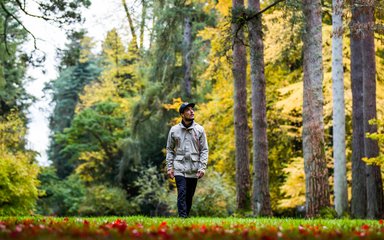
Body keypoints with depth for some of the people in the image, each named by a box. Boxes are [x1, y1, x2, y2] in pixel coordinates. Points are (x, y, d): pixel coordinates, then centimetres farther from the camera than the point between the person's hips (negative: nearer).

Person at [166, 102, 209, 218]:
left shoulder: (199, 129, 4)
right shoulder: (174, 130, 4)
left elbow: (204, 150, 4)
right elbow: (169, 149, 9)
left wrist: (202, 168, -6)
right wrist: (169, 167, 1)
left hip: (194, 169, 1)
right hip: (179, 168, -1)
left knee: (189, 196, 7)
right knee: (182, 193, -13)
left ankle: (186, 216, 19)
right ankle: (182, 217, -15)